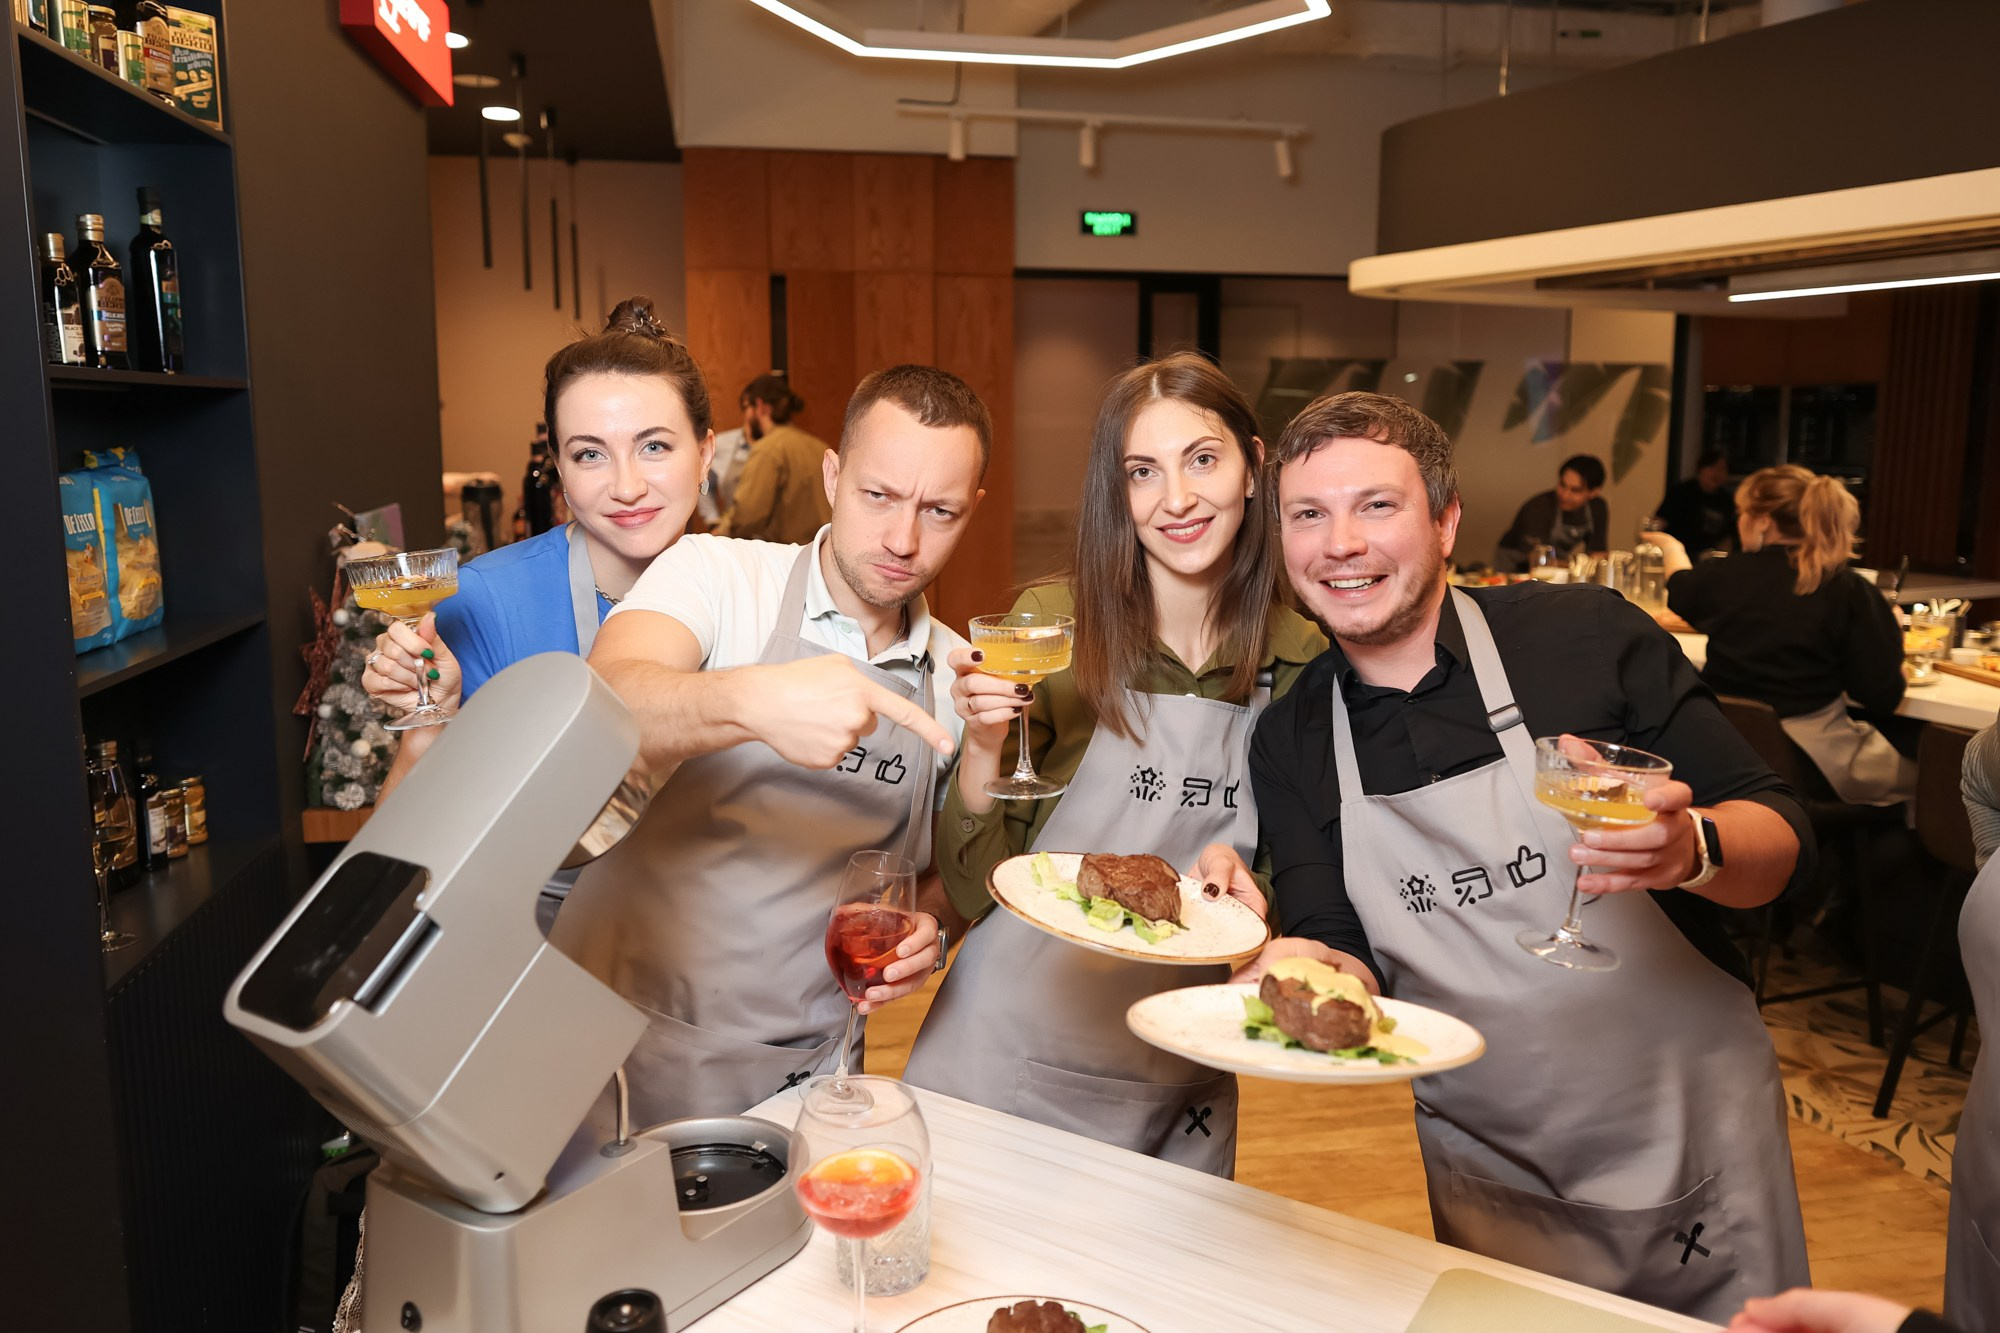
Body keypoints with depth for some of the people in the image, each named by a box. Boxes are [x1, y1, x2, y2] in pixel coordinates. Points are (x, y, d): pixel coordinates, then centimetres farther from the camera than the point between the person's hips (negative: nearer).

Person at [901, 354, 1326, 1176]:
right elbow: (973, 892, -9)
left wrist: (1240, 880, -15)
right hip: (1003, 1067, -2)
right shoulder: (1050, 625, -12)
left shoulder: (1301, 665, -5)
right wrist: (983, 748, -25)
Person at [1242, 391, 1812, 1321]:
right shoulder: (1286, 744, -4)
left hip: (1697, 1150, 0)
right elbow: (1349, 965, -6)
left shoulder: (1590, 639, -12)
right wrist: (1308, 969, -29)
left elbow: (1782, 839, -8)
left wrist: (1688, 846, -30)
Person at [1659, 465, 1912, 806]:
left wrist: (1673, 551, 46)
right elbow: (1883, 697, -11)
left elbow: (1679, 593, 23)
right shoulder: (1849, 590, -11)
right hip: (1814, 759, -4)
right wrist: (1888, 635, 9)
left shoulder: (1722, 574, -4)